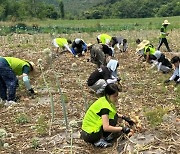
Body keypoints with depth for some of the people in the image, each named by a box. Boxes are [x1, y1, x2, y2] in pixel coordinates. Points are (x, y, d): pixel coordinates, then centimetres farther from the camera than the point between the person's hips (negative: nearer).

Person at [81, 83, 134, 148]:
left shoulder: (104, 100, 4)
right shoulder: (105, 106, -22)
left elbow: (113, 113, 23)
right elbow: (106, 128, -29)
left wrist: (124, 117, 10)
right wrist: (122, 129, -21)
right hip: (90, 135, -9)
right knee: (114, 118, -14)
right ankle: (100, 140, -10)